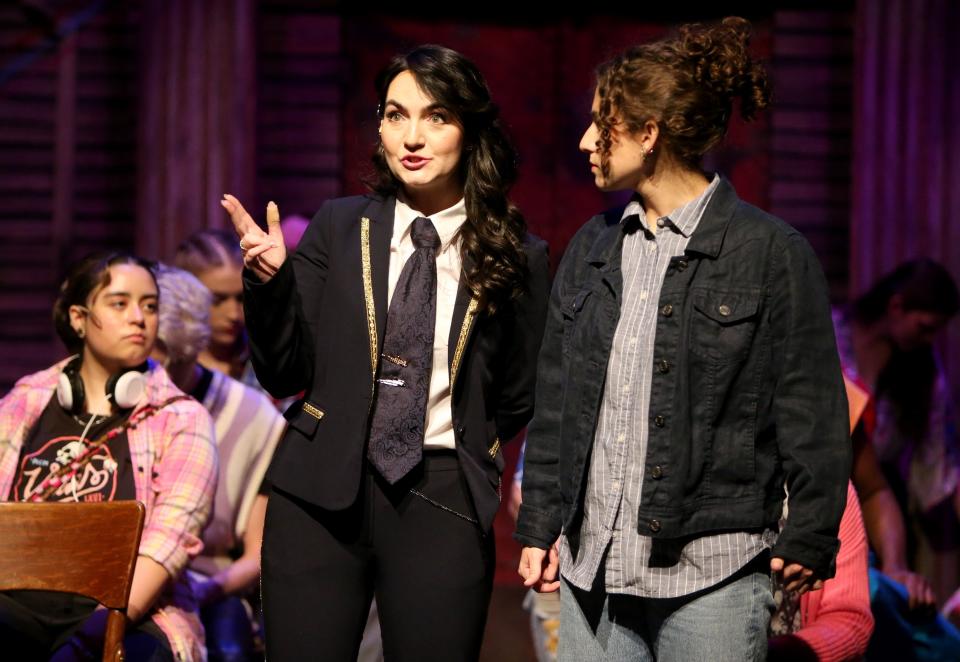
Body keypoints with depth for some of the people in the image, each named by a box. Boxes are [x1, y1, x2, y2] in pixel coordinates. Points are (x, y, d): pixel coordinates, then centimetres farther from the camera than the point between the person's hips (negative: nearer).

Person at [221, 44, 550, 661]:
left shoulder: (516, 256, -1)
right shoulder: (339, 227, 3)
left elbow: (518, 398, 10)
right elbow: (284, 374, 2)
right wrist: (270, 280, -11)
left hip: (441, 501, -1)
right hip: (322, 492, 1)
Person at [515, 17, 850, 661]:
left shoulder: (771, 251, -5)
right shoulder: (593, 248, 12)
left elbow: (815, 413, -4)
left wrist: (809, 540, -6)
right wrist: (539, 523, 13)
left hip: (711, 573, -5)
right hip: (591, 567, 5)